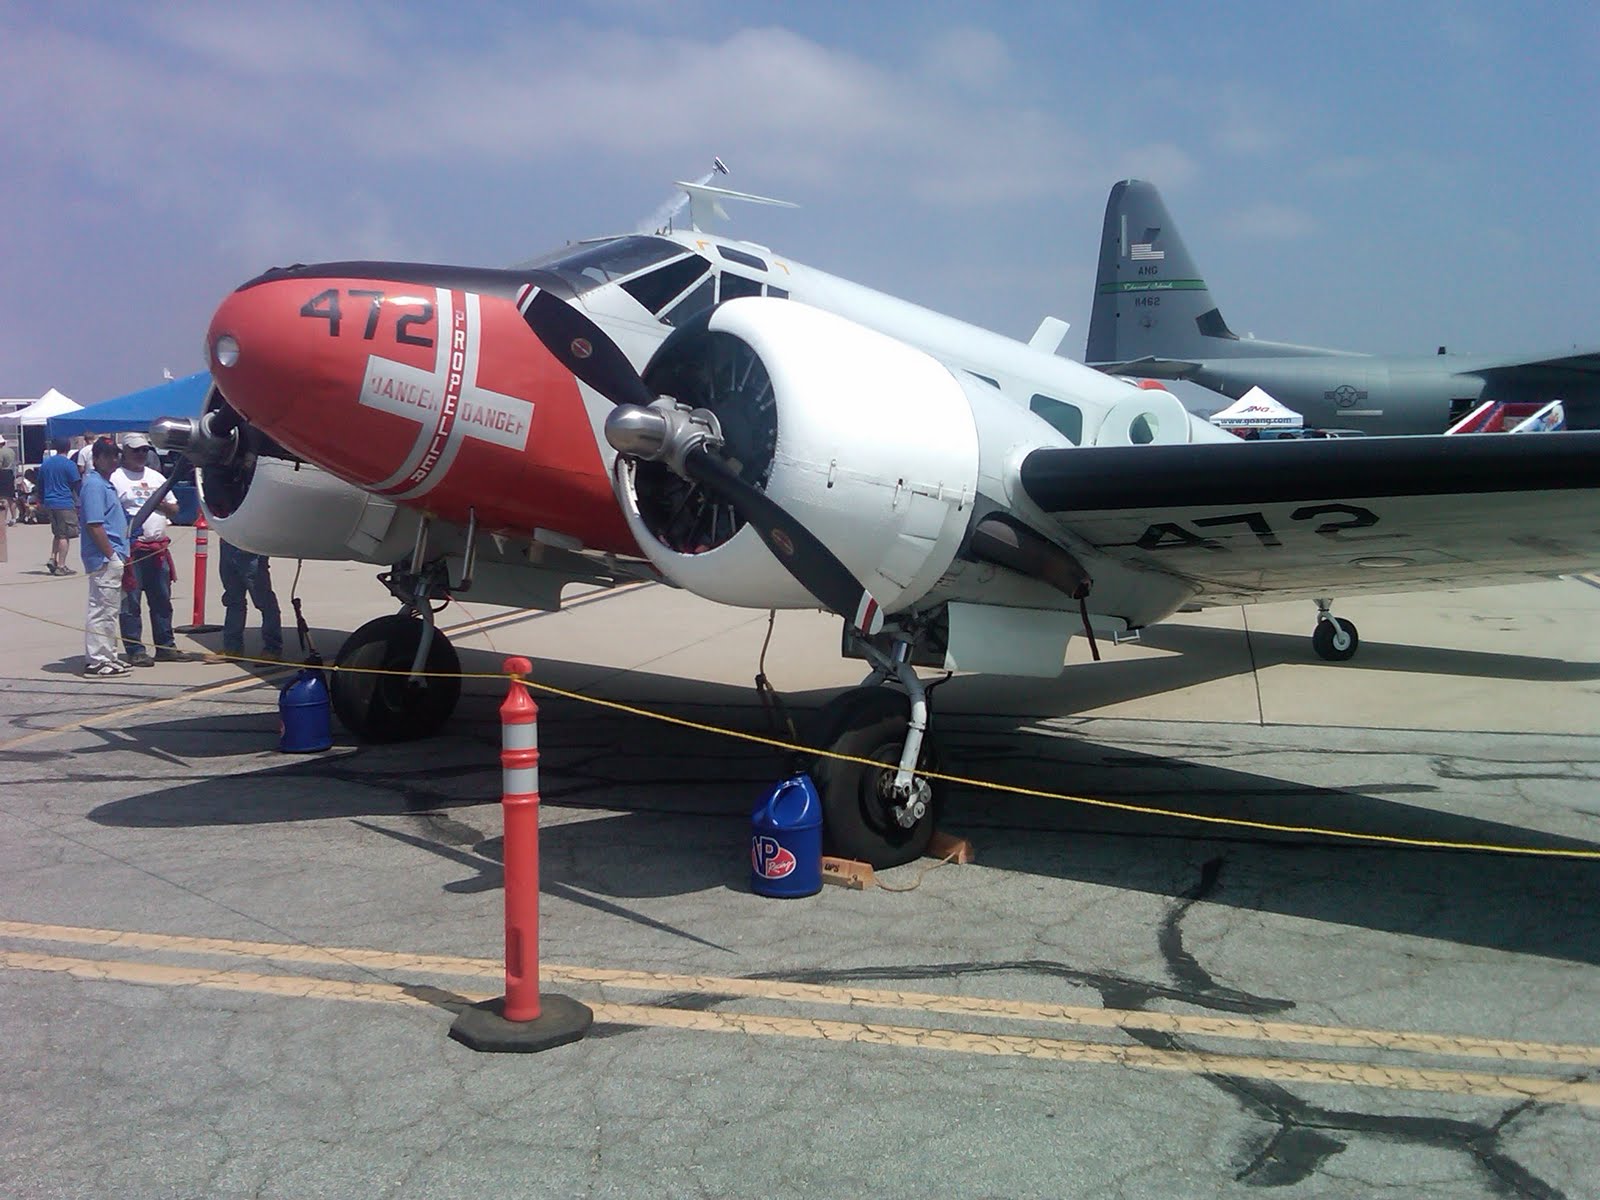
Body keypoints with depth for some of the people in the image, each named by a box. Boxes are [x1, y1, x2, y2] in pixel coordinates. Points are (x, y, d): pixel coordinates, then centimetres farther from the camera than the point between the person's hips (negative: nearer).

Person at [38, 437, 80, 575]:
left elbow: (40, 486, 16)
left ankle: (52, 559, 10)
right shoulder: (69, 464, -9)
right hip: (65, 504, -6)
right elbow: (77, 485, -8)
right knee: (64, 535, -3)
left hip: (49, 503, 6)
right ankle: (61, 566, -4)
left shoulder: (45, 464, 10)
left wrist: (43, 502, 24)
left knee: (57, 534, 20)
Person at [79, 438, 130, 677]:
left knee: (109, 610, 16)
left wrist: (121, 554, 18)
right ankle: (96, 661, -3)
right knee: (101, 610, -7)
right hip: (104, 558, -10)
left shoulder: (106, 484, 17)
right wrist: (112, 555, -18)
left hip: (113, 558, 10)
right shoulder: (94, 484, -13)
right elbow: (94, 525, -20)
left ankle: (108, 656, 24)